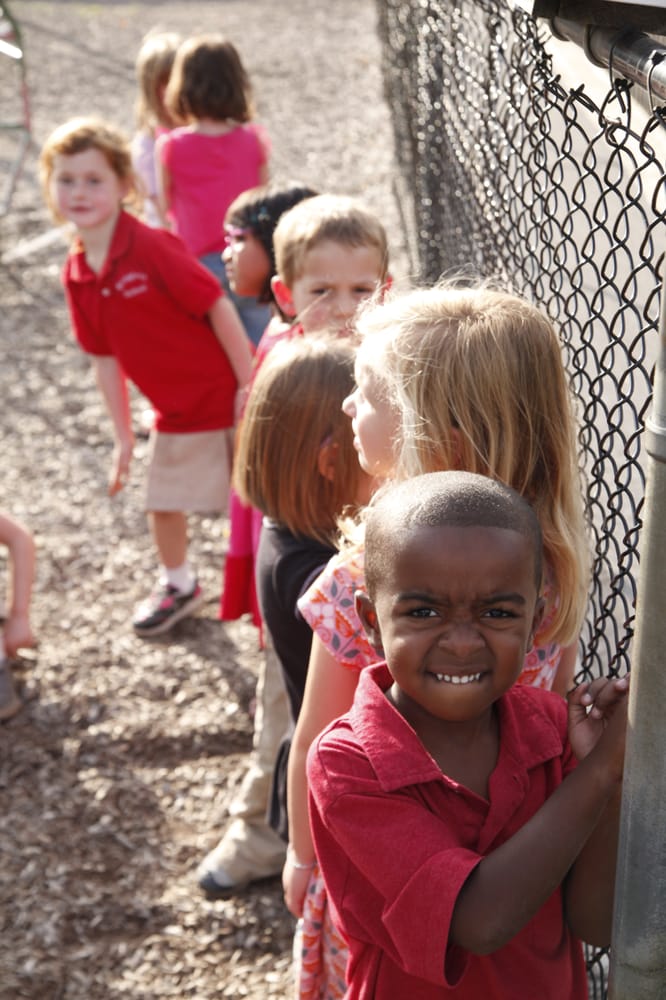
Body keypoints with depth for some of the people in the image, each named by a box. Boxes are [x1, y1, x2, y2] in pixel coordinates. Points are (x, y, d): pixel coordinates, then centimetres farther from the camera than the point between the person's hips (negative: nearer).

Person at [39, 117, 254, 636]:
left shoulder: (152, 247, -23)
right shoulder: (76, 276, -3)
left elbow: (218, 307, -19)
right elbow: (105, 357, 5)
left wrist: (249, 385, -17)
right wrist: (124, 437, 8)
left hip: (227, 395, -7)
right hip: (176, 412, 7)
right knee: (163, 504, 21)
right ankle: (178, 585, 47)